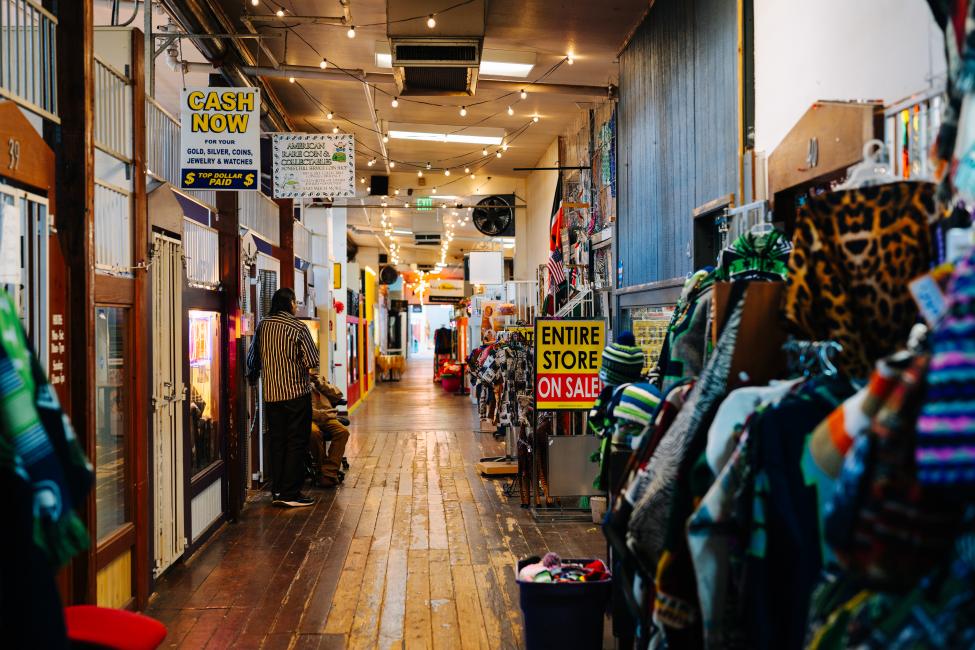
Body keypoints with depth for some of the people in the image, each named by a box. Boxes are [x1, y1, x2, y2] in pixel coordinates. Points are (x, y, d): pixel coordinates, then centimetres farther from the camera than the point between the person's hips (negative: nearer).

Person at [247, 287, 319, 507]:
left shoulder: (262, 326, 5)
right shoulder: (298, 327, -11)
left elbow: (252, 359, 11)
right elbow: (312, 361, -14)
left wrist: (253, 378, 28)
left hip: (271, 394, 5)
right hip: (297, 392, -5)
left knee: (277, 442, 12)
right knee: (296, 443, 1)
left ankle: (277, 491, 16)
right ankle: (291, 494, 1)